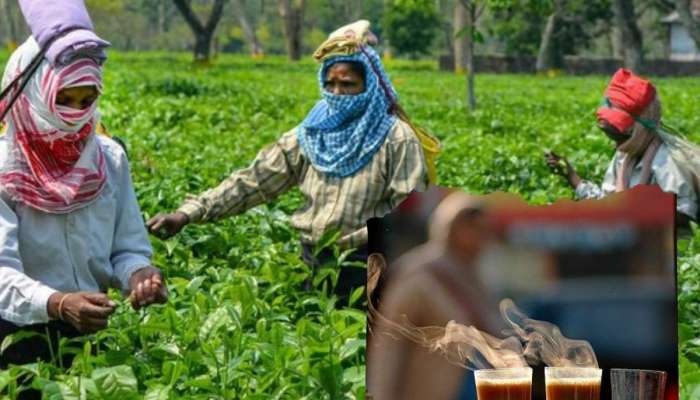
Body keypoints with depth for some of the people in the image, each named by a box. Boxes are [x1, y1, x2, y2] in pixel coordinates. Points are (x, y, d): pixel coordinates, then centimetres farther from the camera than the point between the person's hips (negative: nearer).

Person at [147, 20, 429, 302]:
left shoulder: (396, 139, -6)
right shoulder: (308, 136, 6)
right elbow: (252, 181, 1)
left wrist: (348, 241, -21)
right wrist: (187, 214, -10)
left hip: (367, 270, -4)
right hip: (313, 268, 4)